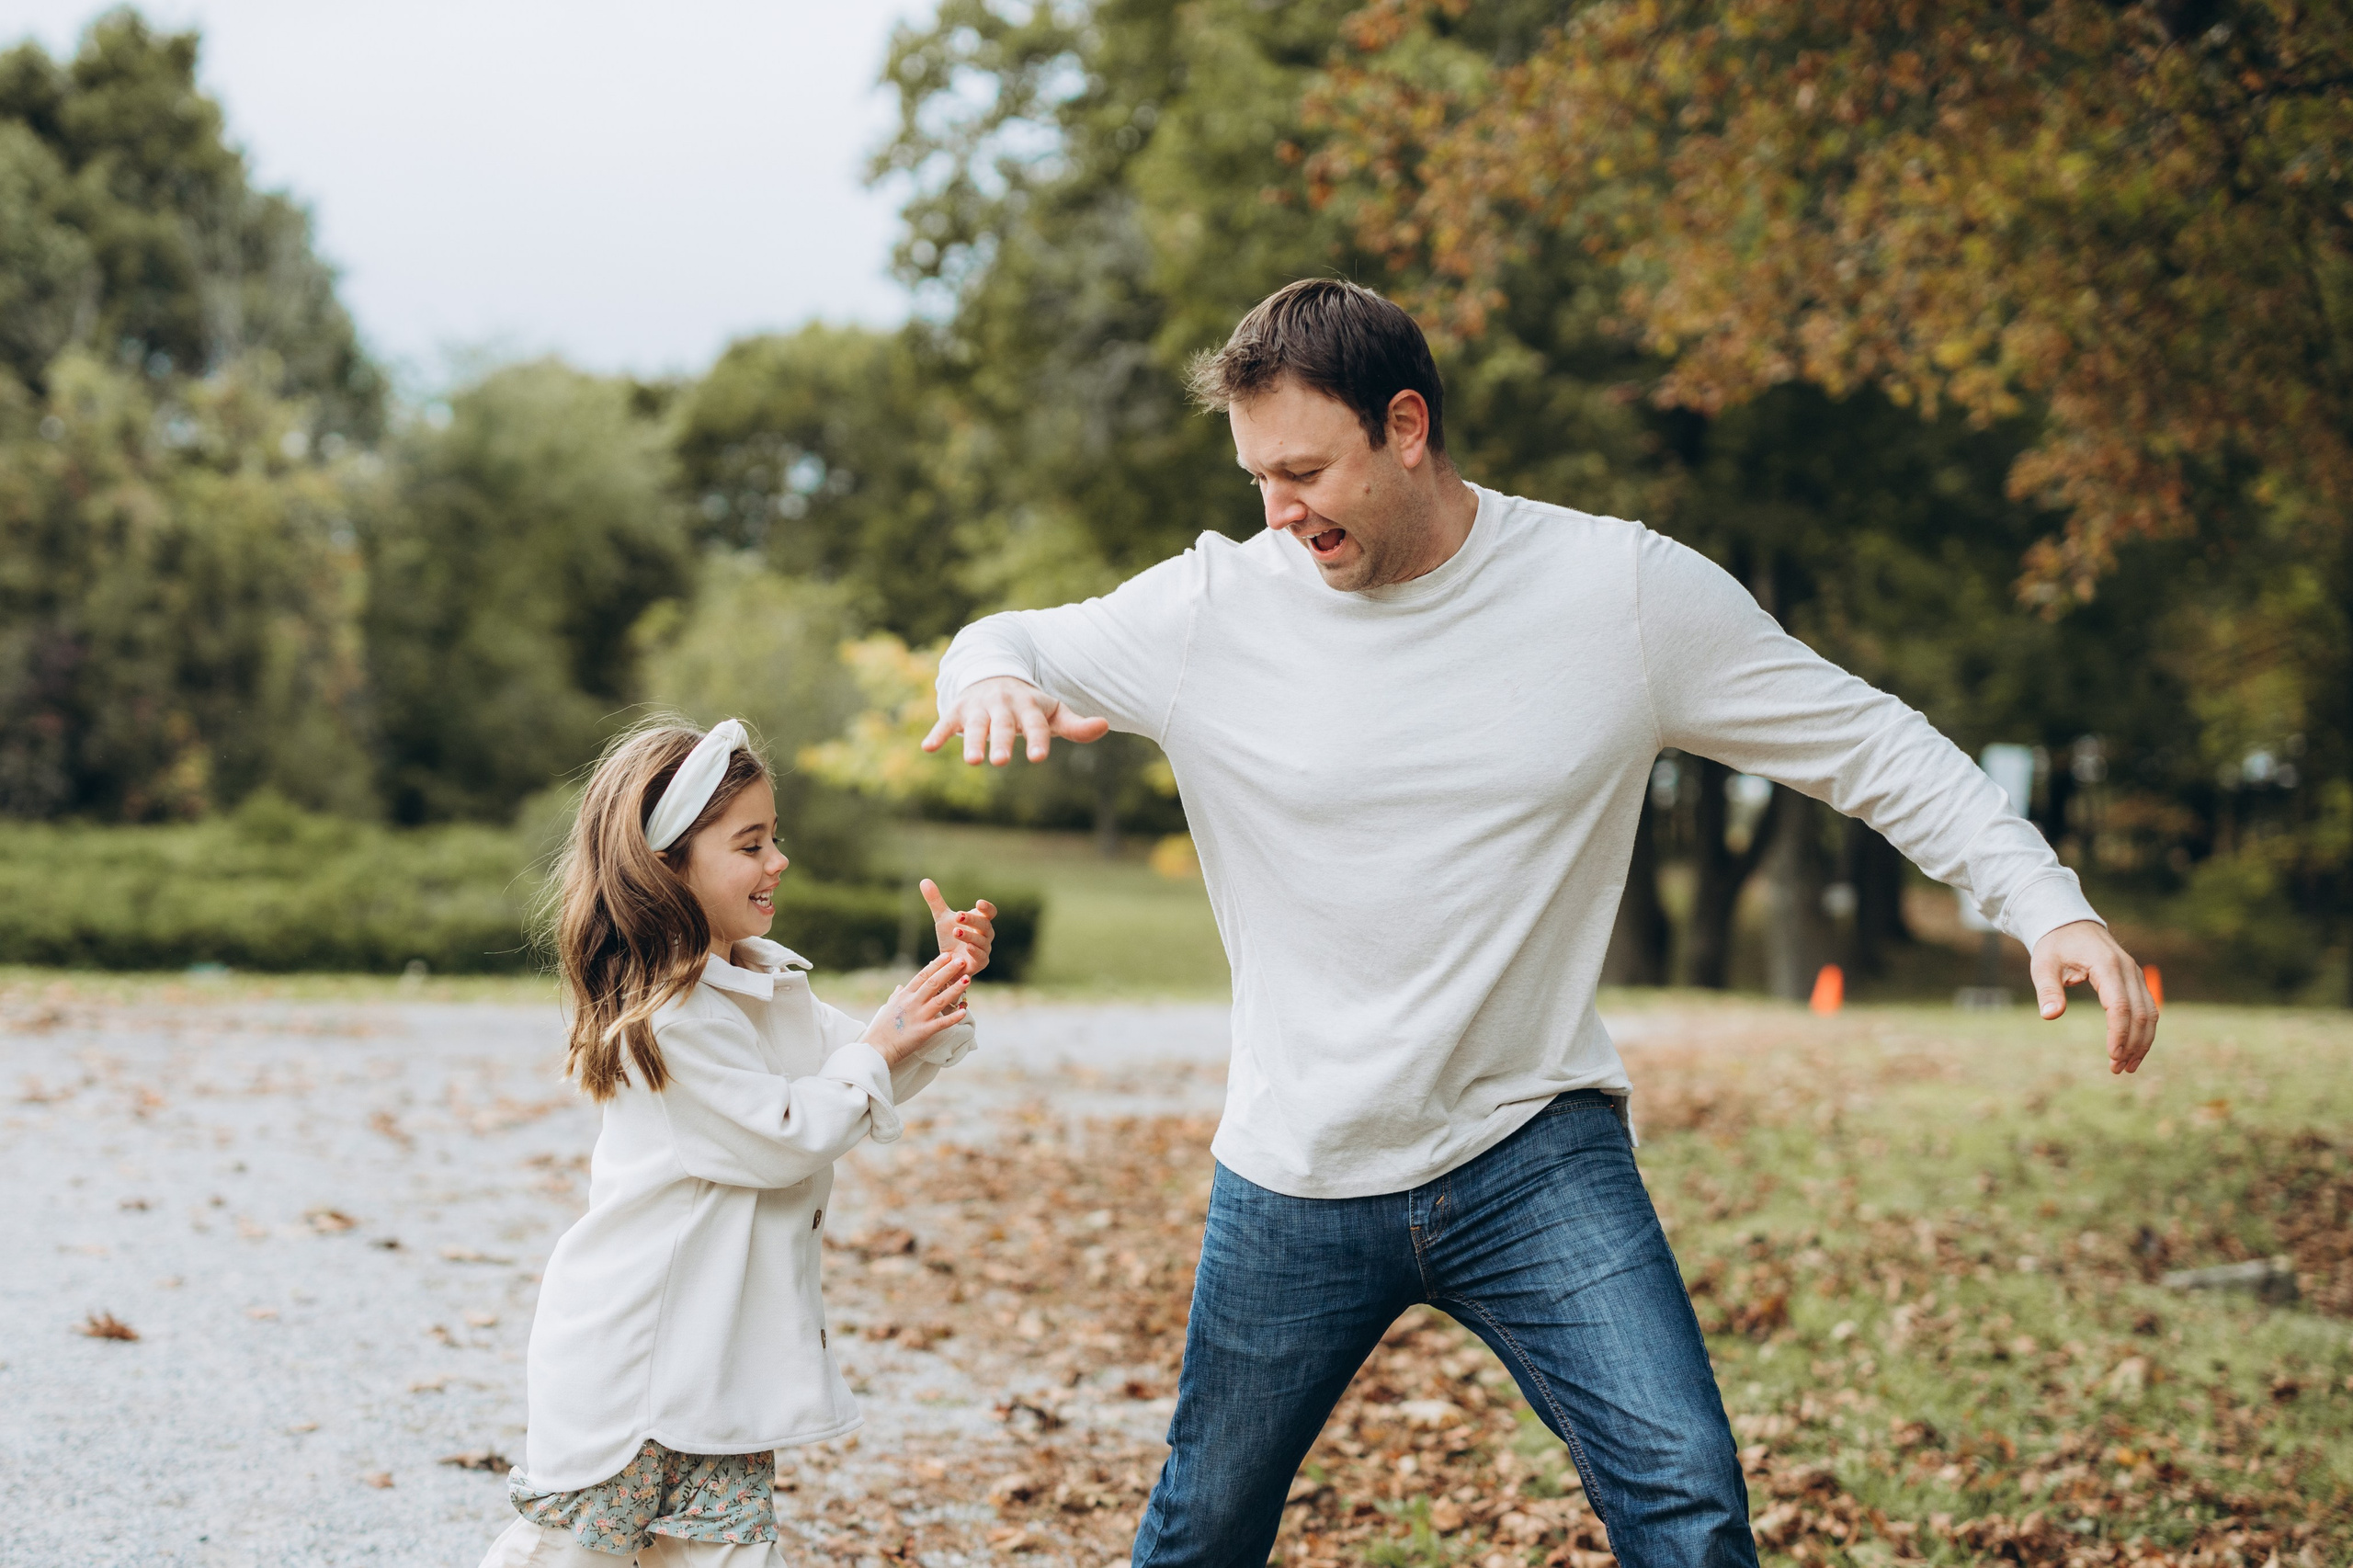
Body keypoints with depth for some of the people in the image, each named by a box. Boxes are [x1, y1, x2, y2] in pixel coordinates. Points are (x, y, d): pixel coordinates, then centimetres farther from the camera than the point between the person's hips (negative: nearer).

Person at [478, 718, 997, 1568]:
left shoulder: (767, 981, 8)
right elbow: (785, 1139, -19)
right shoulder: (672, 1019, -21)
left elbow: (866, 1085, 16)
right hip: (632, 1351, -8)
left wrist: (940, 990, 2)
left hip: (724, 1354, 8)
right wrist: (876, 1047, -10)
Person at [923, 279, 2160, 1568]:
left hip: (1538, 1157, -1)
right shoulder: (1212, 609, -6)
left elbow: (1873, 749, -1)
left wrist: (2045, 903, -12)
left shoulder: (1627, 591, -7)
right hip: (1294, 1182, 1)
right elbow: (1010, 642, 9)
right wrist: (991, 678, -16)